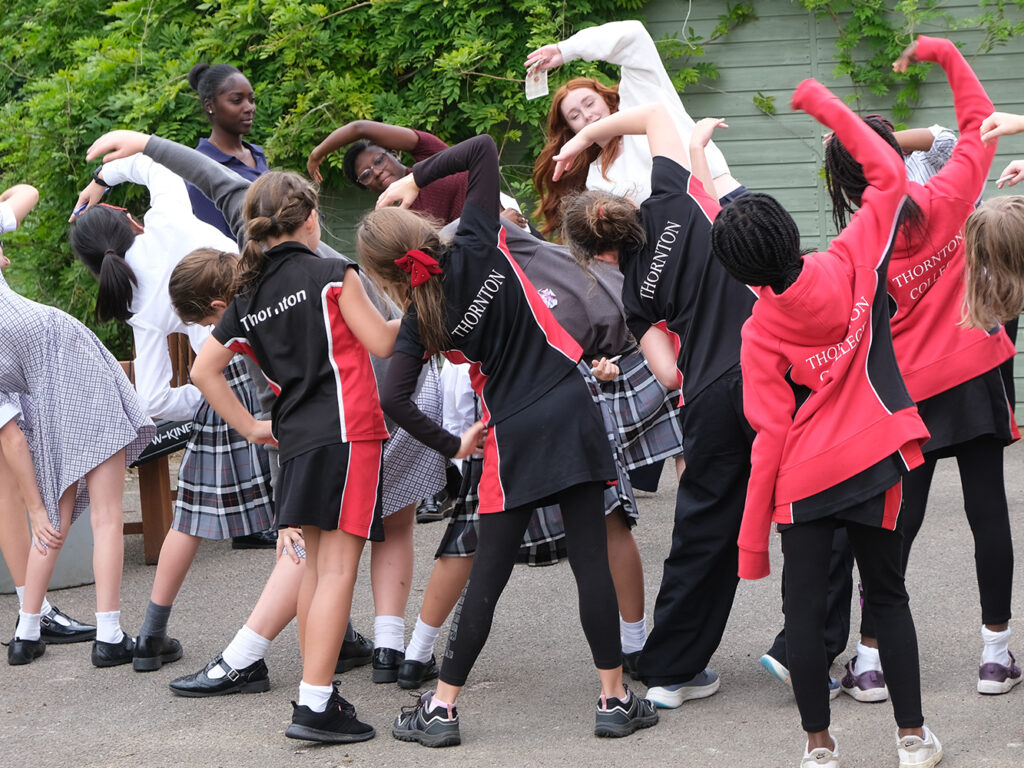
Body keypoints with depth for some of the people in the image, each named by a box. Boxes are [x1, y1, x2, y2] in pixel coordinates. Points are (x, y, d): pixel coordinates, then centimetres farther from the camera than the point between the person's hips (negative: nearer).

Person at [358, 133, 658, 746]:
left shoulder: (423, 321, -3)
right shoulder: (480, 246, -4)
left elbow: (394, 401, -8)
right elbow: (483, 148, 4)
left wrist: (451, 446, 6)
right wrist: (417, 178, 9)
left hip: (512, 438, -1)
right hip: (571, 410, 1)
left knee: (488, 575, 6)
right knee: (592, 560, 3)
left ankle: (443, 706, 9)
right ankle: (615, 700, 7)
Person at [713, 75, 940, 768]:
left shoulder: (760, 333, -10)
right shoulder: (850, 265, -7)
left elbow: (770, 436, -12)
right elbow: (889, 174, 4)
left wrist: (752, 539, -6)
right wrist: (826, 105, 10)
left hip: (805, 476, -3)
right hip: (876, 457, 3)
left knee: (805, 607, 6)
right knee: (887, 594, 14)